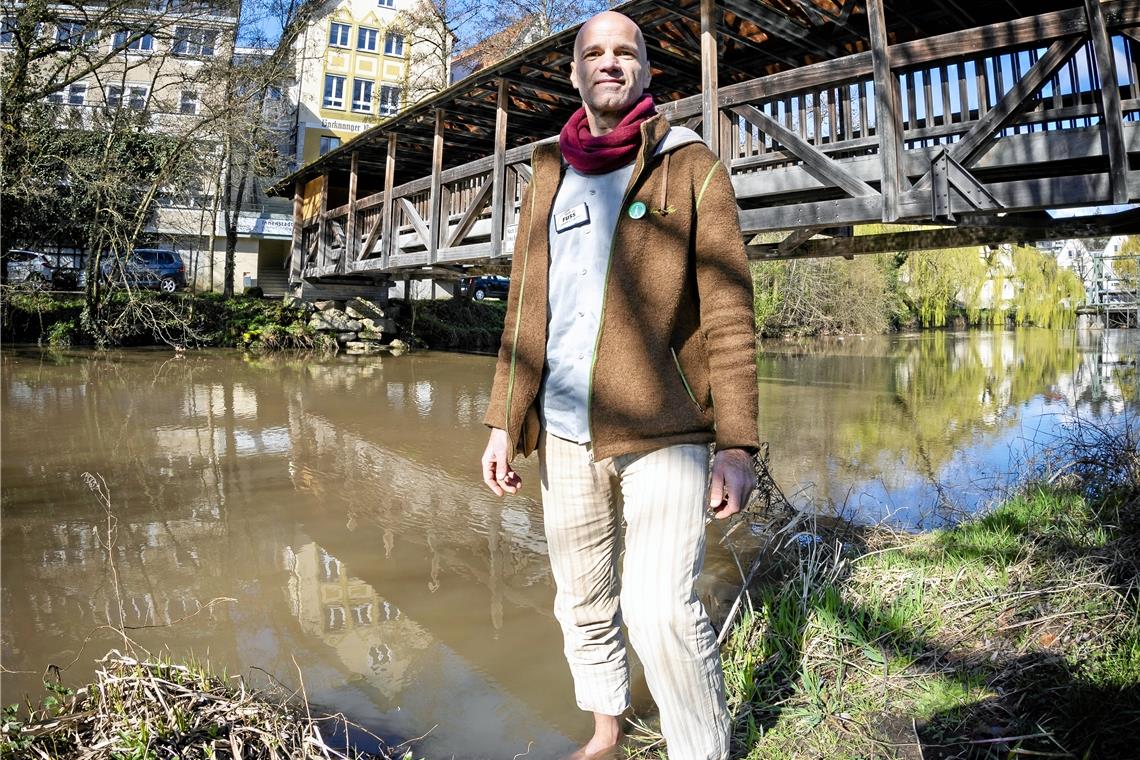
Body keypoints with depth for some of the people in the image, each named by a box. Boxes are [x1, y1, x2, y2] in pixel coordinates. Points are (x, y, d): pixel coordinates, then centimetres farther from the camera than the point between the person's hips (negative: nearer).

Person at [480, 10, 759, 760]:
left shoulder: (691, 165, 0)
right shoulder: (549, 174, 13)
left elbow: (729, 311, -5)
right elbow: (525, 309, 13)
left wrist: (738, 445, -12)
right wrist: (504, 422, 7)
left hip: (663, 430, -4)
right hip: (564, 430, 5)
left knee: (662, 609, -13)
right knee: (582, 599, 14)